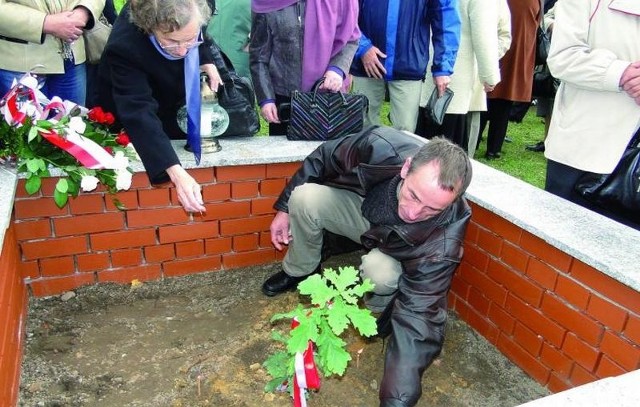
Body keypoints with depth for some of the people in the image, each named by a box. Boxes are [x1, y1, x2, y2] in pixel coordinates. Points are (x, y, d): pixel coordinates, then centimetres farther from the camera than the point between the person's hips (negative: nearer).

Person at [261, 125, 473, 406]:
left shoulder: (443, 239, -39)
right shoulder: (382, 148, -36)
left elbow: (420, 313, -37)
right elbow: (324, 159, -16)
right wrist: (284, 208, -8)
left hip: (397, 250, -3)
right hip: (360, 206, 3)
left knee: (380, 270, -37)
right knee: (305, 196, -24)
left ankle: (381, 310, 0)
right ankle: (300, 270, 5)